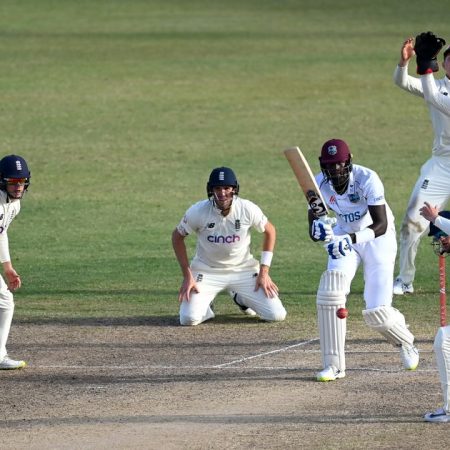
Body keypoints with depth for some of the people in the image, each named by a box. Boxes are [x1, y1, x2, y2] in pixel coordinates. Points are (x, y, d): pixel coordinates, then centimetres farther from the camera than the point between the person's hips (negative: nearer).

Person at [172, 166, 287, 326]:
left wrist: (264, 271, -4)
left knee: (277, 315, -8)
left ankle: (241, 298, 23)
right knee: (189, 318, -23)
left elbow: (270, 231, 1)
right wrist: (187, 275, -8)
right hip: (207, 271, -1)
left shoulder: (248, 209, -16)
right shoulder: (198, 211, -19)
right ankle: (205, 305, 16)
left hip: (244, 270, 1)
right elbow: (177, 236, -3)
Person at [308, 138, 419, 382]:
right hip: (344, 238, 3)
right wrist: (319, 229, -42)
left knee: (377, 312, -10)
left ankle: (405, 343, 28)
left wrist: (352, 239, -47)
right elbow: (312, 231, -17)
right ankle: (334, 365, -16)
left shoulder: (367, 179, -28)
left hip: (378, 239, -3)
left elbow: (381, 225, -31)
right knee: (330, 289, -25)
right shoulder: (319, 184, -16)